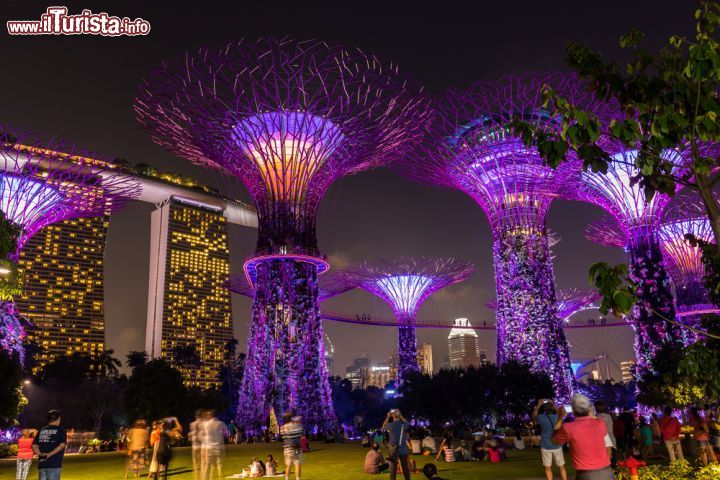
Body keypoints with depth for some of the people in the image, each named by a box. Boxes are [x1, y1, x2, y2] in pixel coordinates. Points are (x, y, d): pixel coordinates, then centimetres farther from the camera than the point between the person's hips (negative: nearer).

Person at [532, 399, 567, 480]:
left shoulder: (541, 418, -12)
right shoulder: (557, 417, -7)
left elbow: (534, 415, 12)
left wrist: (538, 405, 16)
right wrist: (553, 404, 21)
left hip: (546, 447, -2)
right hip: (557, 446, 2)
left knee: (548, 468, 8)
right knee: (562, 467, 15)